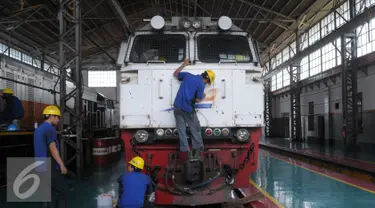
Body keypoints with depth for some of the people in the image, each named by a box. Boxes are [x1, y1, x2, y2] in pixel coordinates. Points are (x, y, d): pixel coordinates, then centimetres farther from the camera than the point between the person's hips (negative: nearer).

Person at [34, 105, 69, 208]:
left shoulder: (38, 129, 16)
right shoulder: (50, 128, -14)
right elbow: (53, 149, -21)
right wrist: (62, 165, -20)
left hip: (41, 167, 9)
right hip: (50, 167, -9)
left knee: (50, 192, 12)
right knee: (63, 191, -1)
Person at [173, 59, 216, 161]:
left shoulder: (187, 75, 10)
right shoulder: (201, 84, -6)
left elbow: (175, 74, 27)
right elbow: (197, 100, -5)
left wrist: (184, 65, 35)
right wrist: (202, 96, 16)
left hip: (177, 107, 5)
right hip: (188, 109, -5)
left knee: (181, 130, 6)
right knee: (195, 130, 9)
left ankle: (187, 152, 4)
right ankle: (197, 150, 8)